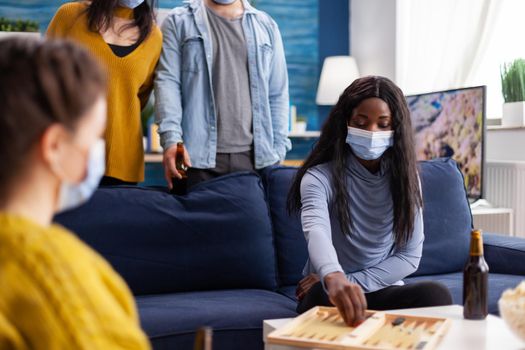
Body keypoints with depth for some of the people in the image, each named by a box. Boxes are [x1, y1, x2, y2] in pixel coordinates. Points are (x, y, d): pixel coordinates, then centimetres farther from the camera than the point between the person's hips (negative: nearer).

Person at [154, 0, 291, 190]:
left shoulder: (266, 26, 16)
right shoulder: (178, 22, 9)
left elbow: (278, 95, 14)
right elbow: (167, 82, -3)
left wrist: (277, 152, 7)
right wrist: (171, 139, -17)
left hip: (255, 157, 2)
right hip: (198, 155, -2)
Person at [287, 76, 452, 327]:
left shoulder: (404, 176, 1)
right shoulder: (320, 176, -11)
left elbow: (410, 256, -1)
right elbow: (316, 231, -33)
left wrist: (352, 282, -16)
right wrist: (334, 279, -55)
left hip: (383, 290, 3)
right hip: (326, 293, -3)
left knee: (435, 295, -28)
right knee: (327, 296, -38)